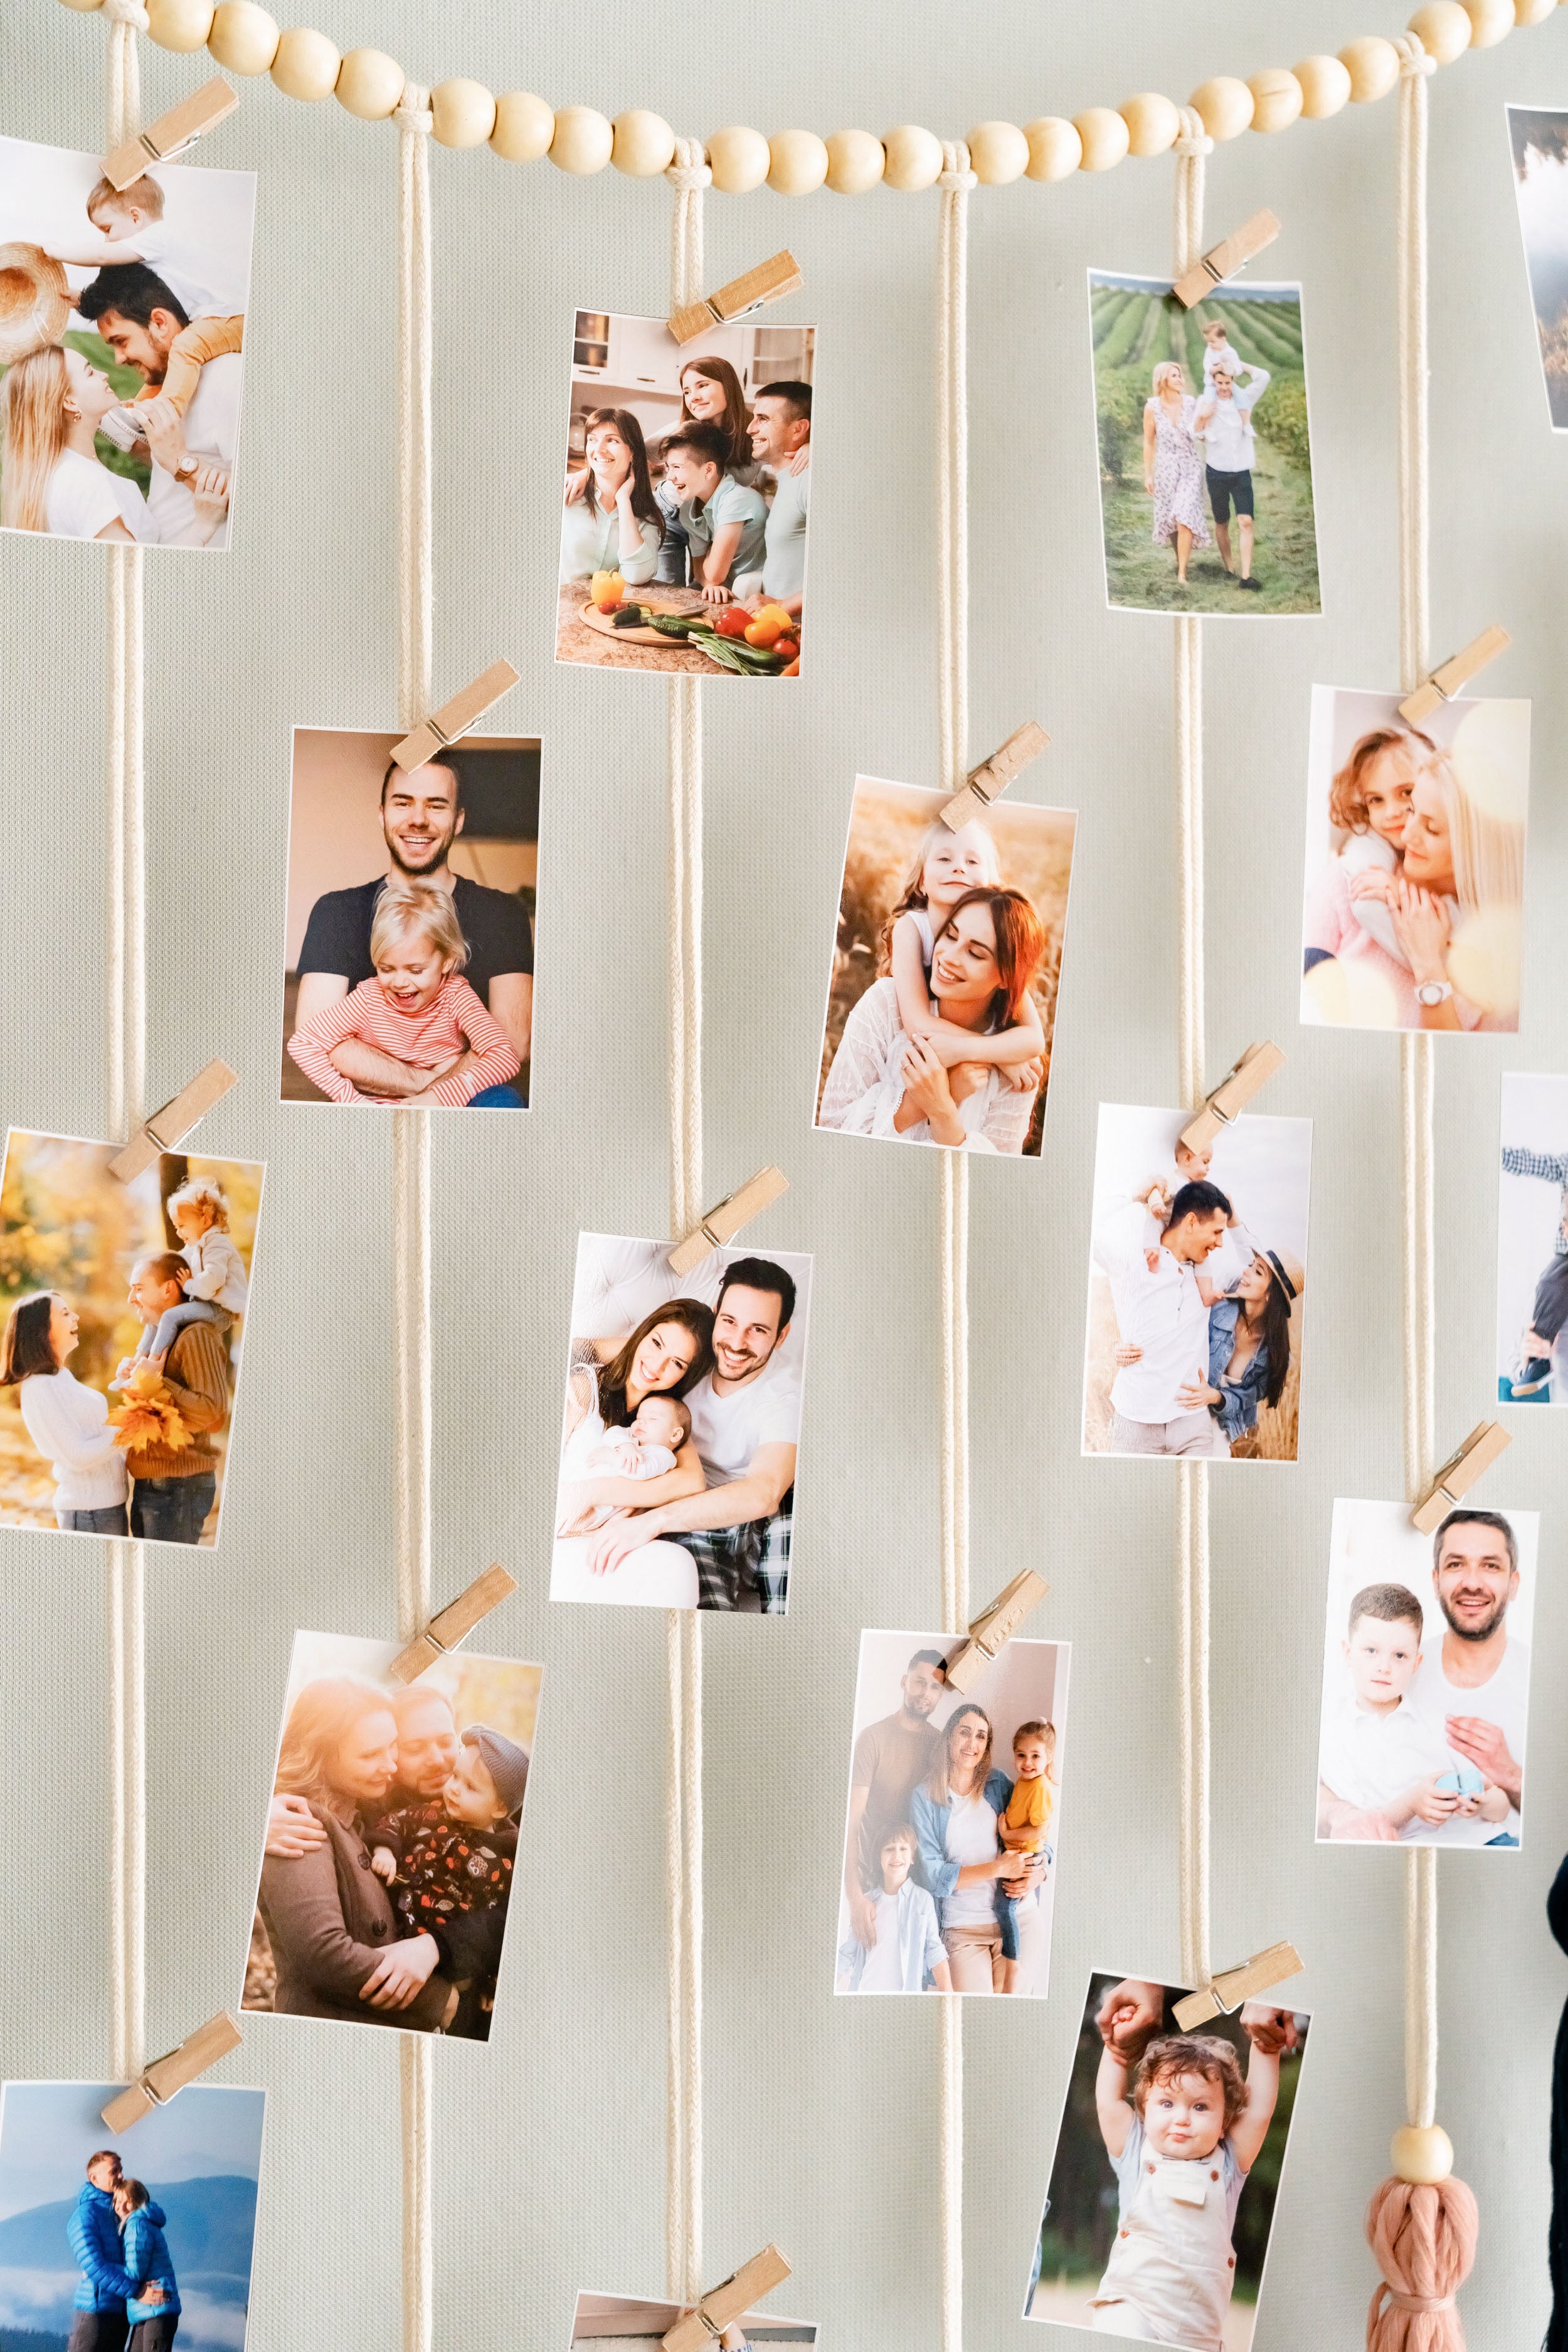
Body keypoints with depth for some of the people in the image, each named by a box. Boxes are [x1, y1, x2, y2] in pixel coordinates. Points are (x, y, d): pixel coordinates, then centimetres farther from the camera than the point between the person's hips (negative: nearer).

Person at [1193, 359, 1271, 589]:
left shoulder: (1244, 399, 4)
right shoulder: (1206, 402, 1)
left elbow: (1263, 377, -2)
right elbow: (1196, 435, 5)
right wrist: (1202, 418, -16)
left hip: (1241, 472, 0)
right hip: (1217, 472, 0)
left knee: (1245, 522, -13)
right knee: (1222, 522, 10)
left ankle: (1246, 576, -17)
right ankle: (1229, 566, 28)